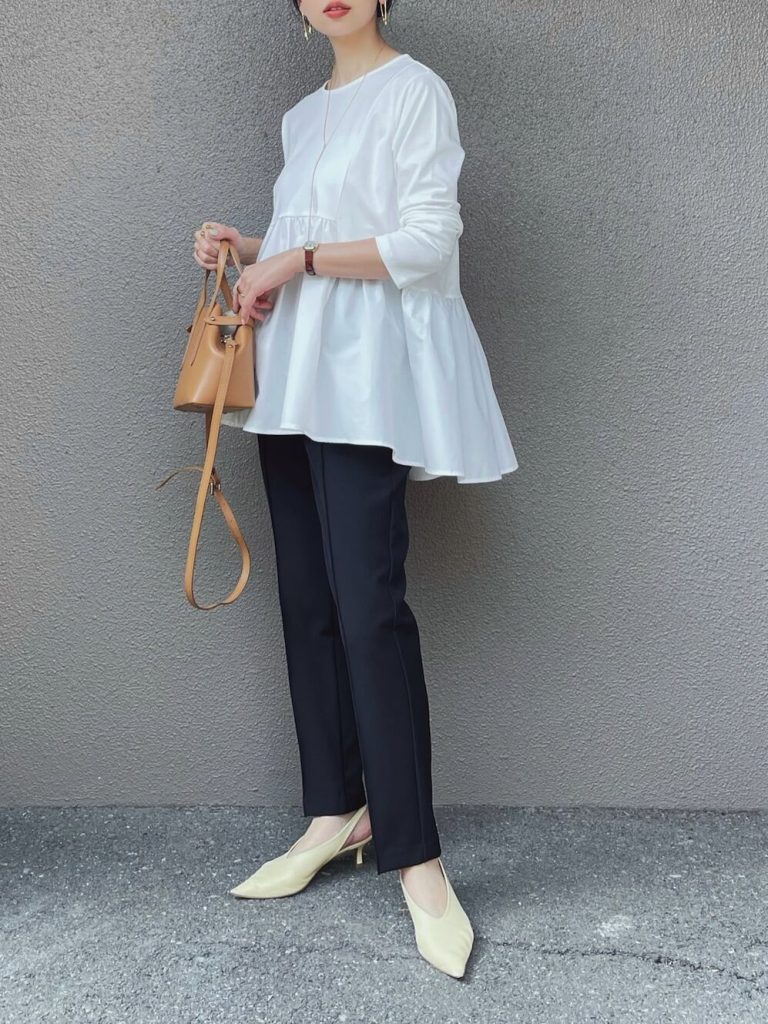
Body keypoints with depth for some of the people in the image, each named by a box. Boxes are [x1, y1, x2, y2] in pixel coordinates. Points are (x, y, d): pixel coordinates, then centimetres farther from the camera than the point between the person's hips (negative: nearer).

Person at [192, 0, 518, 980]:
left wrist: (295, 261, -11)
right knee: (307, 598, 5)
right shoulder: (301, 117, 21)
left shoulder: (414, 90, -1)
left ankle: (415, 859, -9)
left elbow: (425, 242, -11)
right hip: (294, 371, 8)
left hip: (366, 370, -7)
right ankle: (336, 812, 15)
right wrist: (250, 250, 10)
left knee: (368, 603, -15)